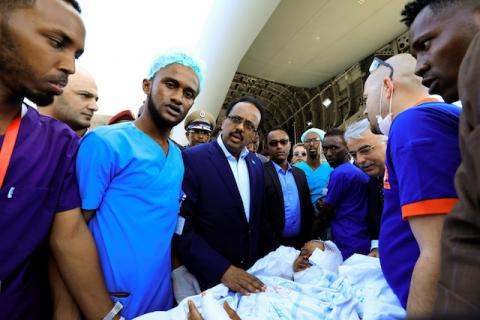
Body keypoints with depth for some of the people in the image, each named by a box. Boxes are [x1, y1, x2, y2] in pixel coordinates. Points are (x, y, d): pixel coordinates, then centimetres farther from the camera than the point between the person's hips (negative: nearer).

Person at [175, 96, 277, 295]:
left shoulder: (256, 164, 2)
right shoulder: (192, 159, -16)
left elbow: (260, 217, 8)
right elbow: (181, 227, -20)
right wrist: (223, 270, -23)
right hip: (210, 278, -5)